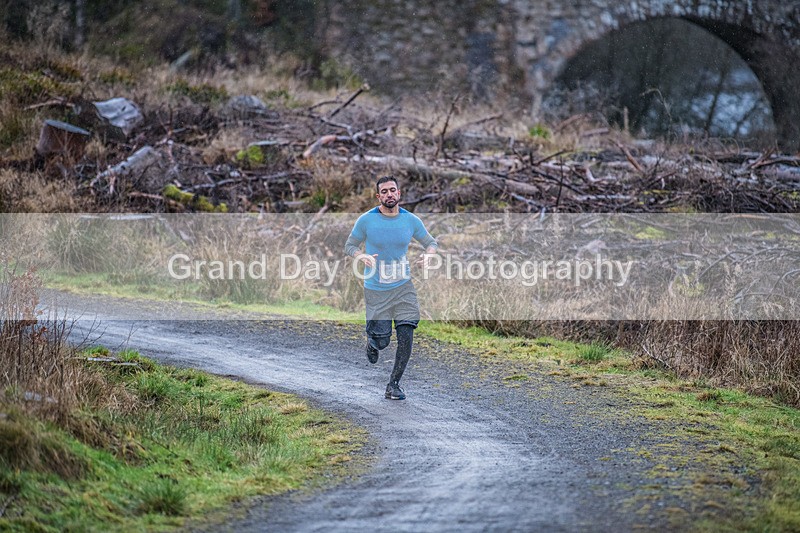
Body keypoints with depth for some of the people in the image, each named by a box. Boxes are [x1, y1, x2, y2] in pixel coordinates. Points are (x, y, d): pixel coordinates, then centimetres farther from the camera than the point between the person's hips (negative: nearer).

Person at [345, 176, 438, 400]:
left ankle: (393, 385, 4)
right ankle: (372, 341, 40)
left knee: (406, 337, -10)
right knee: (382, 341, 0)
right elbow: (350, 245, 3)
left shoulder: (411, 220, -2)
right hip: (375, 289, -2)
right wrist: (362, 257, -19)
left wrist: (428, 254, -11)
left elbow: (430, 242, 13)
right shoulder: (366, 220, -8)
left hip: (403, 287, 2)